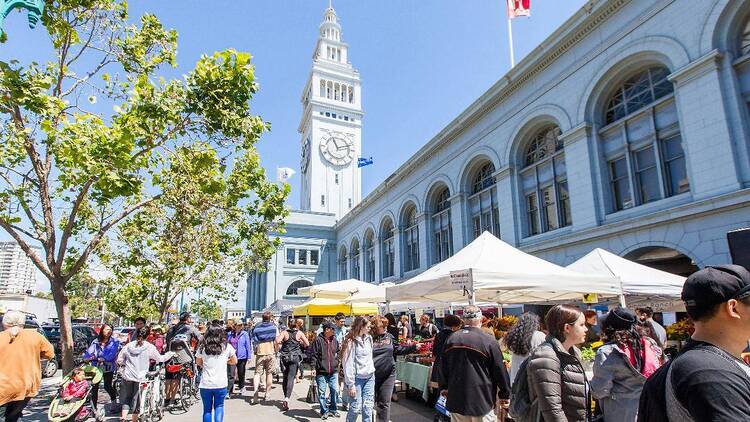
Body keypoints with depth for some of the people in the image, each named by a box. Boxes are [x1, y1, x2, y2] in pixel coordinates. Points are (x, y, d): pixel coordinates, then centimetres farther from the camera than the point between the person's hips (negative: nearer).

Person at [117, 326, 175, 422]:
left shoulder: (128, 346, -1)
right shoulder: (150, 347, -9)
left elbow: (119, 361, 3)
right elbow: (160, 359, 0)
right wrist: (171, 353, 15)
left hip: (127, 377, 2)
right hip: (141, 378, -2)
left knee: (126, 399, 18)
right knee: (137, 400, 13)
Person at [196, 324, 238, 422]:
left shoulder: (202, 347, -2)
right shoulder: (227, 346, -3)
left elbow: (198, 362, 14)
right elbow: (234, 362, 9)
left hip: (205, 384, 1)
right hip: (221, 384, -1)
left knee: (207, 409, 14)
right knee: (219, 406, 14)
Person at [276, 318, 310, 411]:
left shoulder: (285, 332, 0)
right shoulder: (300, 333, -1)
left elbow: (278, 341, -13)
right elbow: (307, 344, -2)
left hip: (285, 357, 2)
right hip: (295, 357, -2)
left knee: (285, 377, 16)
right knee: (291, 378, -6)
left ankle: (286, 397, 23)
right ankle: (287, 398, -22)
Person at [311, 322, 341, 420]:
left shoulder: (334, 340, 8)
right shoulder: (318, 340, -9)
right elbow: (313, 355, -8)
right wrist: (313, 367, -12)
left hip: (333, 372, 4)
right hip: (321, 372, -4)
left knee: (335, 390, 5)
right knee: (322, 392, 4)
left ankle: (333, 409, 23)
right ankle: (324, 411, 20)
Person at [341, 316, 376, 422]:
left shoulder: (369, 338, 7)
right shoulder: (351, 341, -11)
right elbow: (348, 365, -12)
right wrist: (350, 385, -13)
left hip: (370, 377, 5)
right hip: (357, 378, -5)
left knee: (368, 407, 4)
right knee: (355, 408, -2)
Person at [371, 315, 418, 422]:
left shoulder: (389, 336, 2)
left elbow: (399, 349, 10)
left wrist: (414, 347, 4)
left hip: (388, 374, 3)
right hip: (371, 375, -3)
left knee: (385, 403, 10)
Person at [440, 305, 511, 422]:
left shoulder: (451, 339, 0)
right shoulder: (489, 341, -13)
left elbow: (443, 368, 11)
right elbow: (500, 372, -6)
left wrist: (444, 388, 25)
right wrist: (505, 395, 7)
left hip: (456, 401, 4)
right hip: (482, 403, -4)